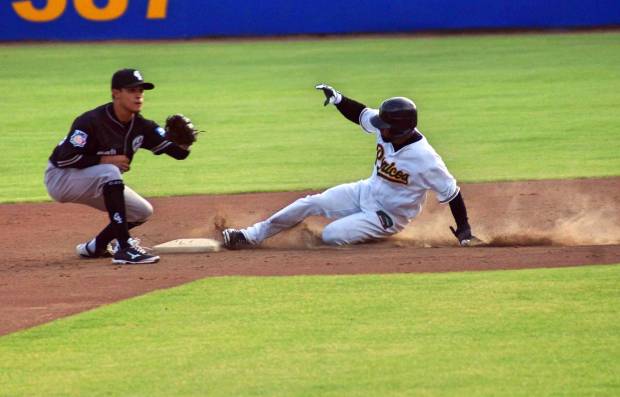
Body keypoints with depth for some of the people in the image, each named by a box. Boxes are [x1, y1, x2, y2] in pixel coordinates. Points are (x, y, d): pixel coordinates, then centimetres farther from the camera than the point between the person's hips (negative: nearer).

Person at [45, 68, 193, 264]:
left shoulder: (142, 126, -6)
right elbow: (64, 158, -29)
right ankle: (124, 248, -36)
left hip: (99, 184, 8)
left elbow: (179, 152, -7)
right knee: (110, 172, -34)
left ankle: (95, 247, 18)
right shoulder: (92, 122, -27)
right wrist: (105, 160, -28)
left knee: (143, 211, 2)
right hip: (61, 179, -8)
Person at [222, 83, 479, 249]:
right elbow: (361, 114, 3)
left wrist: (464, 228, -20)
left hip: (387, 217, -7)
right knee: (310, 204, -4)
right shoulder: (386, 129, -13)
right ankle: (252, 236, 4)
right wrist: (337, 99, -13)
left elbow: (451, 192, -22)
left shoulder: (425, 159, -32)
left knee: (331, 236, -20)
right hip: (365, 193, 7)